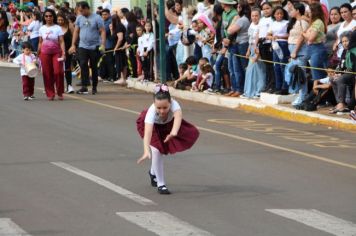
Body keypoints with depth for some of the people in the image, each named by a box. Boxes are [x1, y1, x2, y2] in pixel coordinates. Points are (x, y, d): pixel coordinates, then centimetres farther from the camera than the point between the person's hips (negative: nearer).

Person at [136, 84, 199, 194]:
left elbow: (178, 115, -62)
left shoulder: (173, 104, -42)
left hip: (168, 124, 4)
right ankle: (160, 185, -3)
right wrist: (146, 151, -70)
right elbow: (147, 133, -54)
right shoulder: (152, 112, -44)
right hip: (153, 125, -4)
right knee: (156, 149, -19)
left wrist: (174, 132, -82)